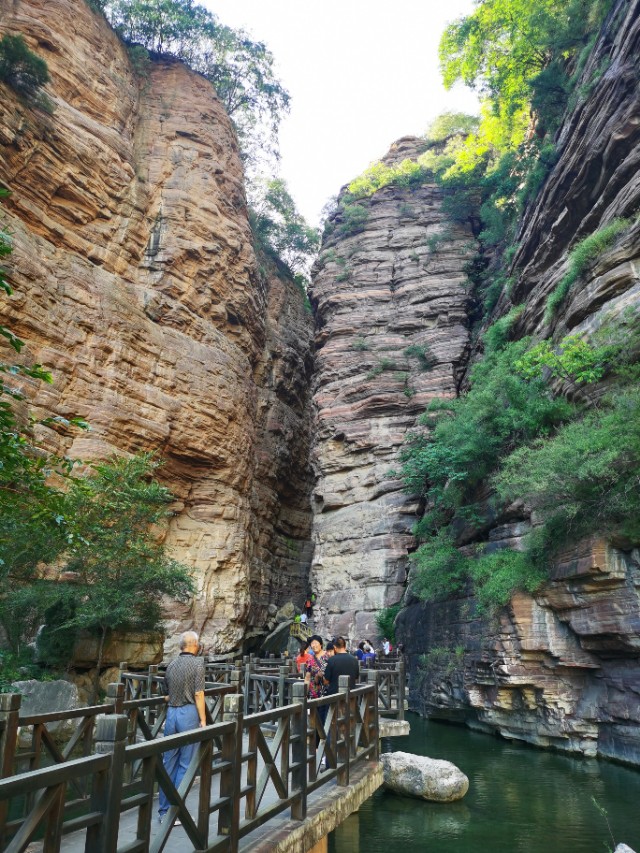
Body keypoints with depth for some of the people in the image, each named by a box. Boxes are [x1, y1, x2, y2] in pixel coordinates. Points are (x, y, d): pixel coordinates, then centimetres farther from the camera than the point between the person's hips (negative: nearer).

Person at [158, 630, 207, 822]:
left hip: (171, 713, 6)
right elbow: (198, 694, -13)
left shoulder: (171, 665, 10)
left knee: (169, 763, 13)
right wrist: (203, 720, -9)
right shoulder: (197, 663, -8)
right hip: (189, 713, -6)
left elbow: (166, 696, 16)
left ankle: (164, 810, 20)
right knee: (185, 764, 2)